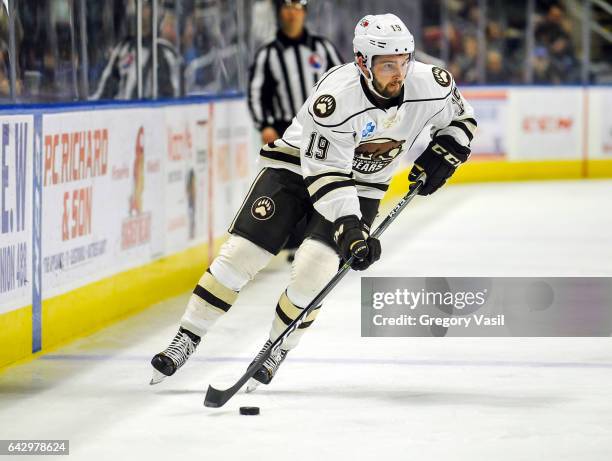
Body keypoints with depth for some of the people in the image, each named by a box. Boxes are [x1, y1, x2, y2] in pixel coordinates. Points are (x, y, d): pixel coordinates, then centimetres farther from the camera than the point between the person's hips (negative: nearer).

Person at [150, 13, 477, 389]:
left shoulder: (430, 85, -20)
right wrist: (350, 229, -38)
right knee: (241, 253, -10)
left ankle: (274, 355, 4)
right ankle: (185, 342, 3)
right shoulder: (337, 95, -33)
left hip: (361, 186, 3)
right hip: (298, 166, -2)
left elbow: (461, 118, 4)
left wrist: (444, 154, -14)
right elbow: (325, 174, -30)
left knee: (314, 270, -17)